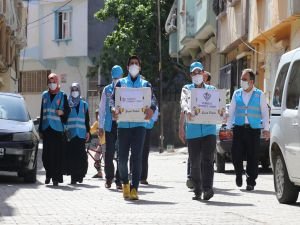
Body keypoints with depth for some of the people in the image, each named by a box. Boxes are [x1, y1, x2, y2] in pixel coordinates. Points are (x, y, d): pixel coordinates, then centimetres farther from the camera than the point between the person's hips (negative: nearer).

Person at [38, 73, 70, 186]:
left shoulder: (62, 96, 5)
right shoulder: (45, 95, 14)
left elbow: (68, 110, 7)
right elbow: (42, 112, 17)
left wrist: (63, 112, -16)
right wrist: (40, 129, 15)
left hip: (57, 129, -3)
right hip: (46, 129, 3)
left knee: (58, 154, -6)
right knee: (46, 153, 1)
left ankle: (56, 177, -5)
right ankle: (49, 174, 17)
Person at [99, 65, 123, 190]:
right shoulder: (107, 90, 9)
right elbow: (102, 108, 11)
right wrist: (101, 126, 8)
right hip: (110, 124, 1)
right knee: (109, 152, 1)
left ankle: (119, 180, 5)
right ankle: (109, 178, 14)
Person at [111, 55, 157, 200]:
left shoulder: (145, 84, 13)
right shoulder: (121, 83, 13)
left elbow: (152, 99, 2)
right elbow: (113, 98, 4)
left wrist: (151, 108, -22)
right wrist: (113, 108, -19)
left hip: (139, 124, 0)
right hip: (123, 124, 0)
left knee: (137, 157, -7)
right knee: (122, 157, 1)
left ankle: (134, 188, -5)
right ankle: (125, 183, 25)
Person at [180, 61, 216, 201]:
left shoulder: (211, 89, 15)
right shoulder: (187, 89, 12)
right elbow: (183, 102, -7)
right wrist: (187, 111, -31)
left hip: (209, 130, 0)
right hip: (192, 130, 1)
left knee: (207, 159, -13)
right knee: (195, 162, 4)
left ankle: (207, 188, -21)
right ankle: (197, 191, 13)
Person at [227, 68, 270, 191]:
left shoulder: (259, 95, 5)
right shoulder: (237, 94, 10)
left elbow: (265, 112, 6)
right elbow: (231, 111, 14)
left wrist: (266, 129, 0)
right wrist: (229, 127, 9)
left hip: (254, 130, -1)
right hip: (239, 129, 1)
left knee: (253, 157, -2)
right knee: (236, 153, -8)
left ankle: (251, 182, 7)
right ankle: (239, 174, 19)